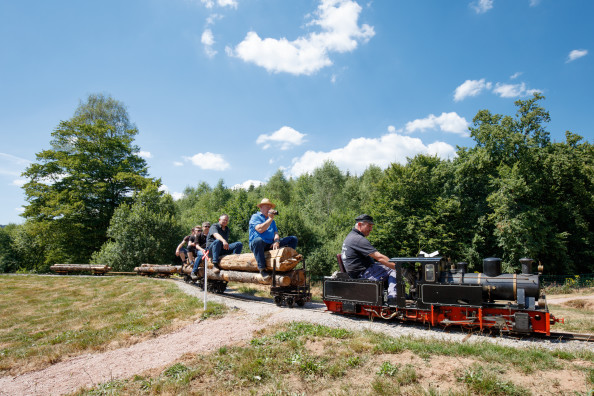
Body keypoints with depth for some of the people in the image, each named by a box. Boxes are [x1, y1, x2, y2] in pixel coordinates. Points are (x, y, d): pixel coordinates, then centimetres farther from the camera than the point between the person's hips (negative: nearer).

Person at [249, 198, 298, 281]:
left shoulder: (272, 220, 25)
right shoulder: (255, 217, 4)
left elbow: (276, 233, 12)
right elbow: (260, 229, -16)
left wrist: (276, 241, -10)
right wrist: (270, 218, -10)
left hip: (271, 245, 6)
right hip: (258, 245, -6)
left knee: (293, 239, -1)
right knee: (258, 240, -43)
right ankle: (262, 269, -35)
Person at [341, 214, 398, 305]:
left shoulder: (350, 236, 16)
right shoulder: (358, 239, -19)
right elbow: (379, 257, -23)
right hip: (362, 274, -11)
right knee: (393, 270, -7)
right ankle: (392, 298, -15)